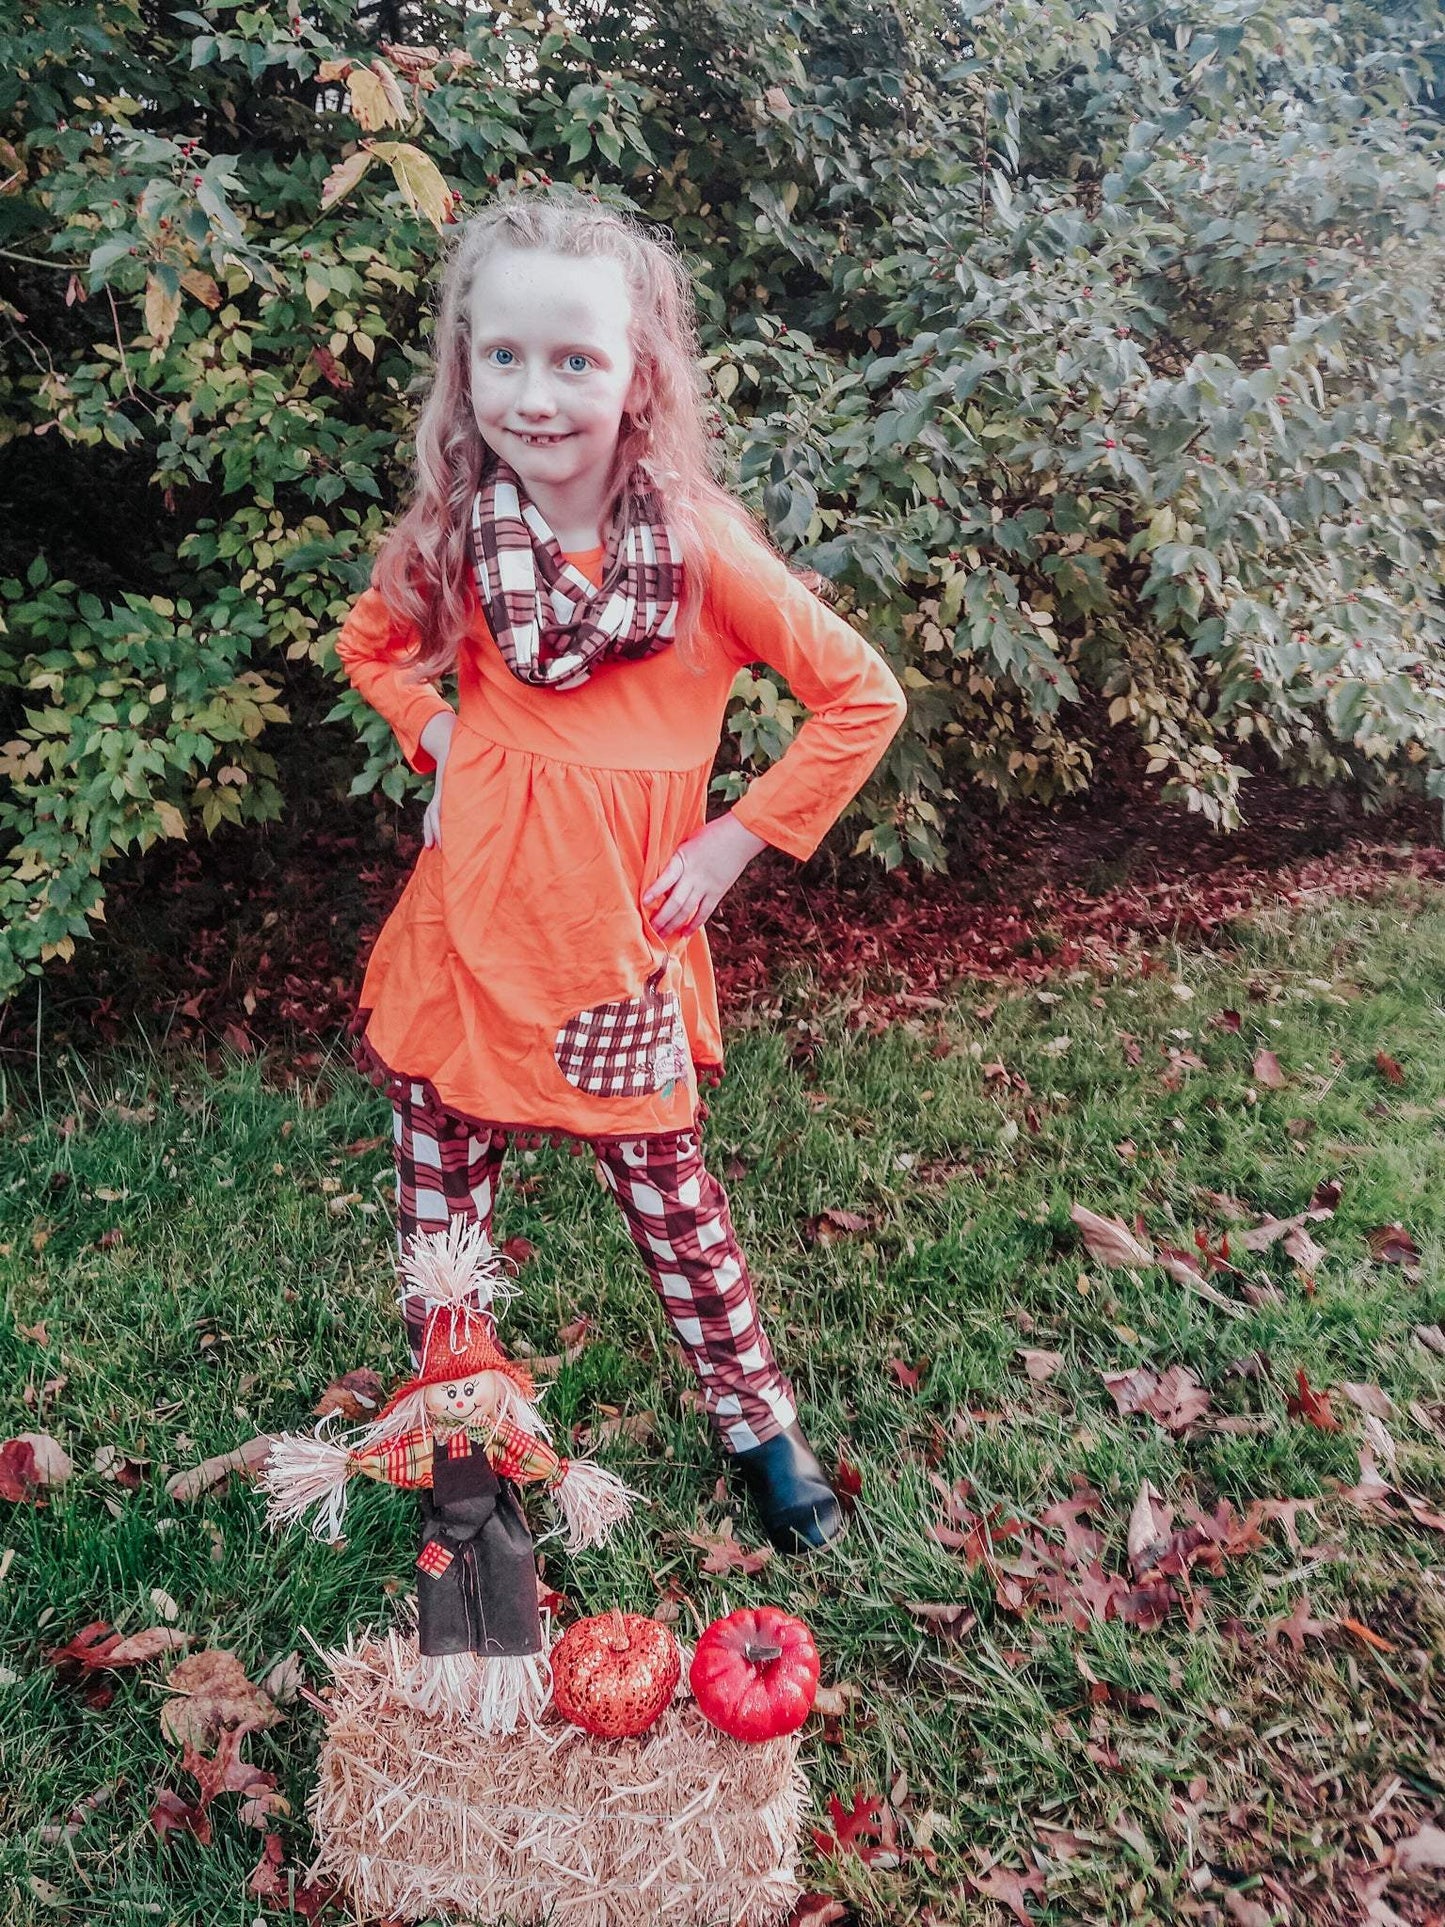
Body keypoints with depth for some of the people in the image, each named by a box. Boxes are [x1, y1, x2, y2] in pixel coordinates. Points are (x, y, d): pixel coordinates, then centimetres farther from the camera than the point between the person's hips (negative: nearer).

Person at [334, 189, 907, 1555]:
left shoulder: (701, 546, -13)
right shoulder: (451, 535, -3)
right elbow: (370, 645, 19)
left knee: (673, 1206, 12)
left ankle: (758, 1425, 36)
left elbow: (864, 699, -8)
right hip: (464, 934, 3)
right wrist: (435, 741, 2)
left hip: (618, 951, -3)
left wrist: (737, 840, -9)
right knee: (436, 1219, 14)